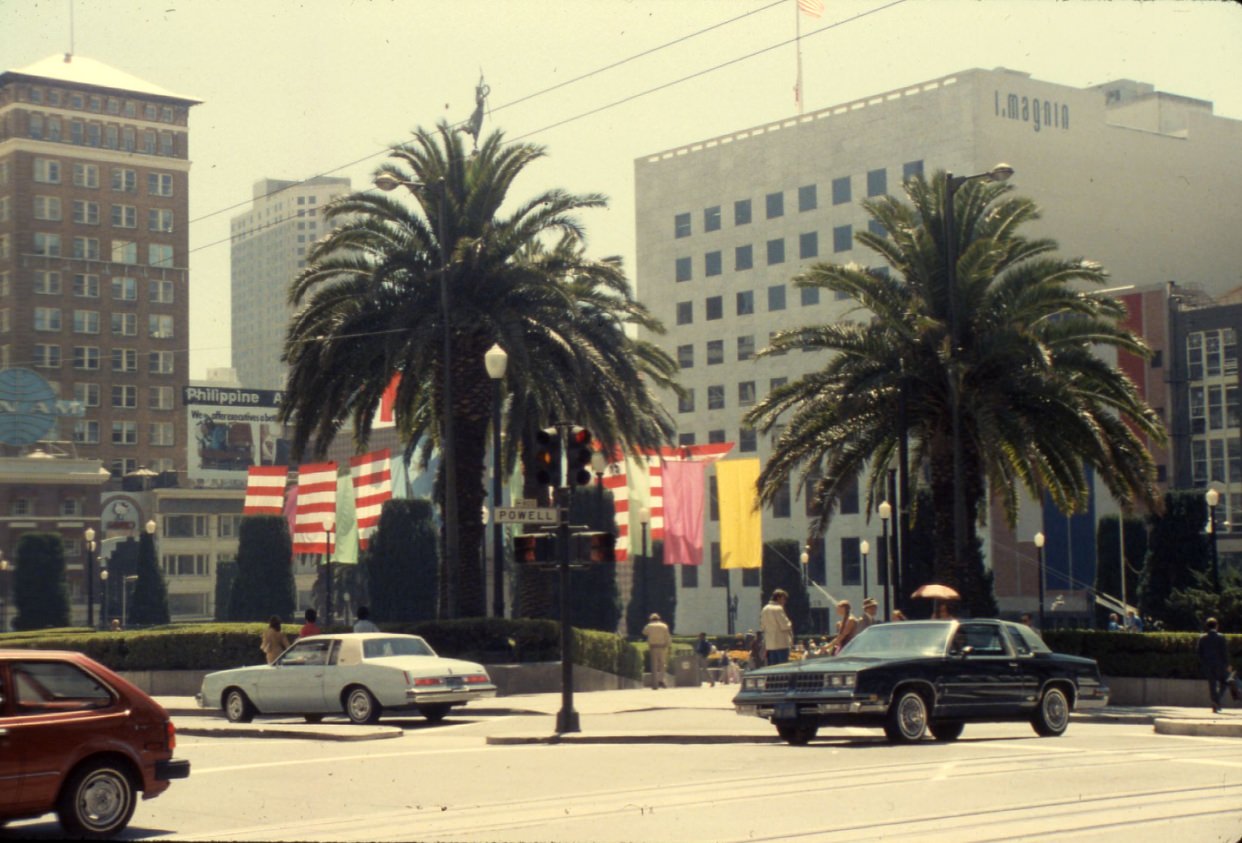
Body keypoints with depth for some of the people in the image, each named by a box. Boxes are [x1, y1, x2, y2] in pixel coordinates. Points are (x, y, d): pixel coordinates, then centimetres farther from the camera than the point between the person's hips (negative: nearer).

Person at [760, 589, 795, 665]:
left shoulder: (765, 609, 12)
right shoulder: (778, 609, -12)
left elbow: (762, 627, 14)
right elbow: (785, 626, -14)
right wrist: (790, 623, 5)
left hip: (769, 644, 8)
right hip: (781, 643, -8)